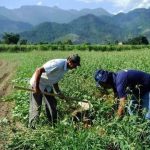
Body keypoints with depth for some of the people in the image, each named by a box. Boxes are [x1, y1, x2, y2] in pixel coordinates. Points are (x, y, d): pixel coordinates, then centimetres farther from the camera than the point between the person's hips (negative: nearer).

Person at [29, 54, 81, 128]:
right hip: (38, 84, -9)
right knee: (36, 107, -2)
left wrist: (58, 92, 6)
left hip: (48, 86, 9)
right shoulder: (58, 64, -31)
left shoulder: (65, 68, -1)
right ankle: (32, 127, 13)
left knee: (52, 105, 11)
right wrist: (36, 87, -29)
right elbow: (39, 70, -33)